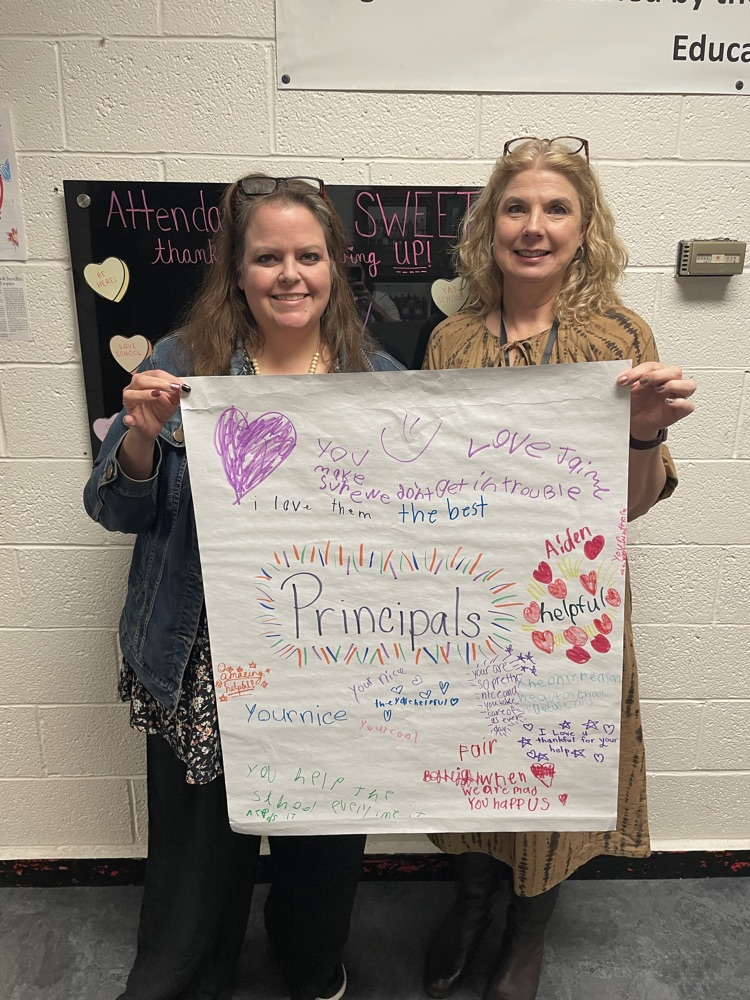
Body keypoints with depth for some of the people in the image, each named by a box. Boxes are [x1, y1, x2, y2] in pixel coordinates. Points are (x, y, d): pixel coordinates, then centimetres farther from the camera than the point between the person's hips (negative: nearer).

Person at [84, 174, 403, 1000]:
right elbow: (114, 509, -1)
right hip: (203, 665, -1)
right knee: (199, 848, 14)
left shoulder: (380, 378, -1)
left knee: (326, 844, 21)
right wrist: (143, 435, -19)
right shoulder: (180, 366, -4)